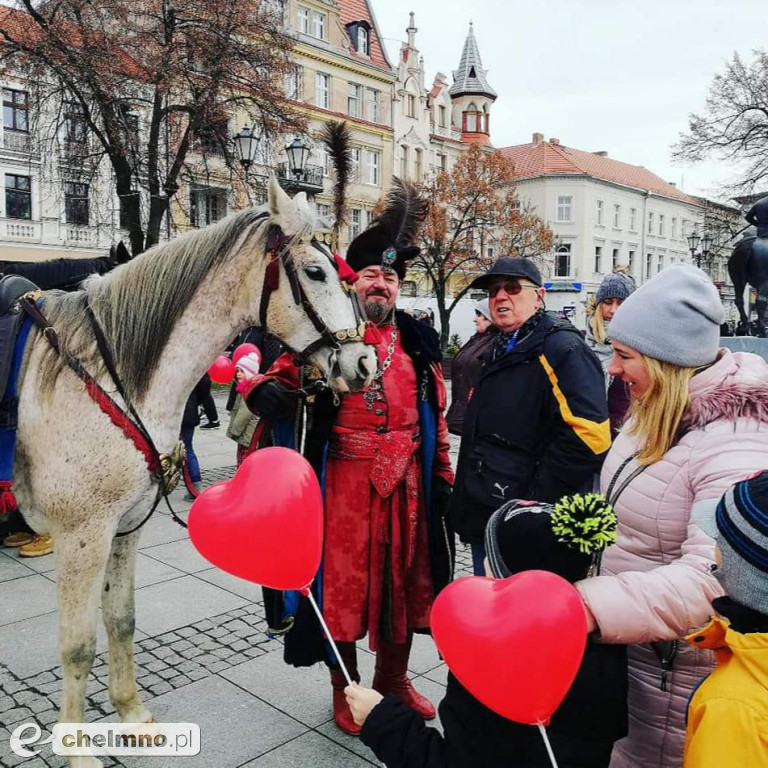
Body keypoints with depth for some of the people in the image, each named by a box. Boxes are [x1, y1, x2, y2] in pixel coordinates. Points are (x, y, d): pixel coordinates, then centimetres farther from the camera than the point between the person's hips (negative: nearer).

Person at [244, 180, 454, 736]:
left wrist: (443, 476, 8)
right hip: (342, 482, -3)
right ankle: (345, 690, 29)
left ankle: (393, 678, 39)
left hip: (407, 484, 4)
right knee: (340, 581, 7)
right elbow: (276, 378, 0)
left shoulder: (419, 343, 8)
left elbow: (437, 414, 11)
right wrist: (265, 390, -24)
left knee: (404, 578, 16)